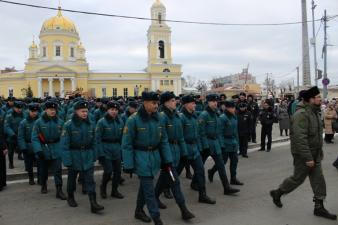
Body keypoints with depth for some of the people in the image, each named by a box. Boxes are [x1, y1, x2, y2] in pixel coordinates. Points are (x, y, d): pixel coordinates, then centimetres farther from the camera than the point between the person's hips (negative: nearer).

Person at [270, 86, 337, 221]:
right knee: (298, 178, 4)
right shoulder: (301, 114, -23)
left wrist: (320, 151, 19)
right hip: (303, 154, -9)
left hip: (314, 153, 9)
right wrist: (308, 158, -27)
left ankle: (319, 207, 22)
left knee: (318, 179, 10)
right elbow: (300, 138, -28)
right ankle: (277, 193, 25)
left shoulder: (315, 112, 9)